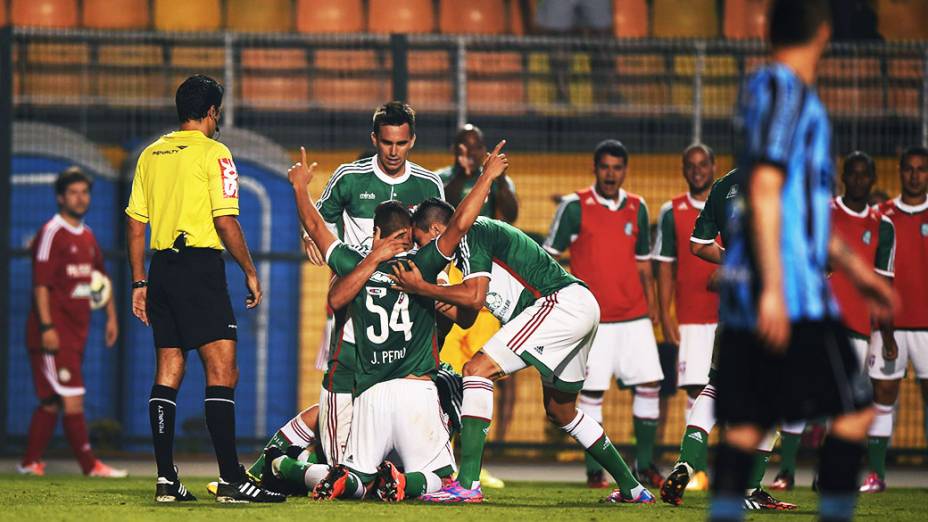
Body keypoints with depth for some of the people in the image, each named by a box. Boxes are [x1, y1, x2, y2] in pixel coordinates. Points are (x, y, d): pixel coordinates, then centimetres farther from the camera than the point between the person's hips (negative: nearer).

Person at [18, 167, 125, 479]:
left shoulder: (86, 236, 15)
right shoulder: (51, 233, -10)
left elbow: (100, 277, 26)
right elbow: (41, 283, -15)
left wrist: (111, 315, 20)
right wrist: (46, 327, -20)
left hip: (76, 331, 8)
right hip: (54, 332, -8)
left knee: (51, 400, 9)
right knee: (72, 397, -9)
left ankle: (31, 462, 14)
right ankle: (90, 465, -9)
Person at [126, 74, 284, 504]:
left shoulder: (151, 155, 12)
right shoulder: (213, 153, -6)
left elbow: (135, 225, 13)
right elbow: (226, 222, -11)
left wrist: (139, 283, 18)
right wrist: (250, 272, -1)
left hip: (162, 267, 7)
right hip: (200, 264, -7)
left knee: (167, 373, 9)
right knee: (222, 371, -7)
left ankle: (166, 480, 7)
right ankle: (231, 479, -14)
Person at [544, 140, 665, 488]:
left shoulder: (637, 208, 10)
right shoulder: (575, 206, -3)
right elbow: (549, 257, 0)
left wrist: (652, 304, 13)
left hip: (634, 315, 4)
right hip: (592, 318, -4)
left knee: (649, 384, -2)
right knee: (592, 391, -5)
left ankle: (645, 465, 9)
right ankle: (594, 470, 4)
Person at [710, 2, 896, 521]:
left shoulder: (772, 90, 21)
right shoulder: (782, 89, -8)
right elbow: (763, 191, -18)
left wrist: (856, 268, 34)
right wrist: (772, 290, -22)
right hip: (792, 292, -9)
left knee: (745, 423, 3)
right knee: (855, 410, -4)